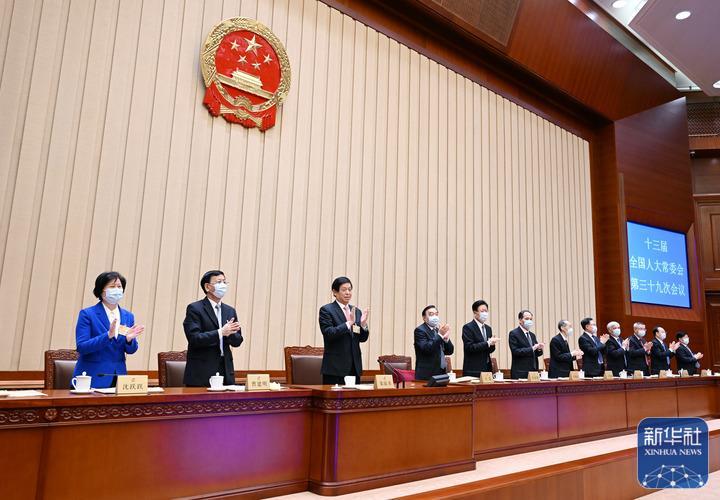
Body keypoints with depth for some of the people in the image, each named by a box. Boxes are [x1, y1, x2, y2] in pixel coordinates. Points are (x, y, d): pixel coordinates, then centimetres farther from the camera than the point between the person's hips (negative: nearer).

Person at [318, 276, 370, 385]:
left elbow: (362, 338, 10)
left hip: (355, 366, 5)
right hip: (335, 366, -5)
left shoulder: (356, 311, 12)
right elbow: (328, 334, -15)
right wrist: (349, 323, -22)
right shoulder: (326, 310, -4)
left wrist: (363, 324, -9)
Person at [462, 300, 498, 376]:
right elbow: (469, 347, -17)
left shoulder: (488, 328, 14)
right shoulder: (468, 327, -8)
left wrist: (492, 344, -8)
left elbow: (490, 350, 14)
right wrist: (487, 343, -21)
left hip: (487, 368, 6)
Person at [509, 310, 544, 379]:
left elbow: (535, 354, 18)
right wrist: (532, 348, -21)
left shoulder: (532, 335, 17)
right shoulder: (513, 333, -6)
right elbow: (515, 351, -16)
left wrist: (539, 349, -3)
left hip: (533, 371, 7)